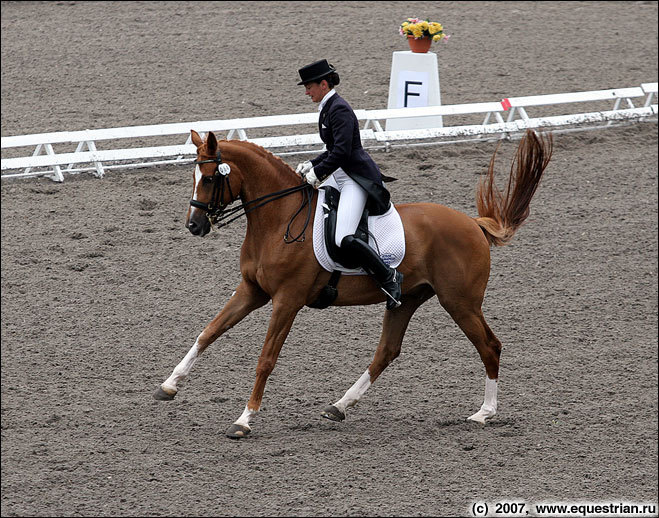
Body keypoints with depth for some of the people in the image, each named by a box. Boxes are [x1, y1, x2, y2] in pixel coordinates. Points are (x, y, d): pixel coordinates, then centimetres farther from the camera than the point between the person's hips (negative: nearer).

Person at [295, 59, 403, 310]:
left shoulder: (339, 110, -16)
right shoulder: (328, 108, 16)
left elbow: (341, 152, -23)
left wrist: (317, 172, -15)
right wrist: (311, 165, 12)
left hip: (357, 179, -11)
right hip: (343, 178, 11)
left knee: (344, 238, -26)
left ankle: (389, 277, -14)